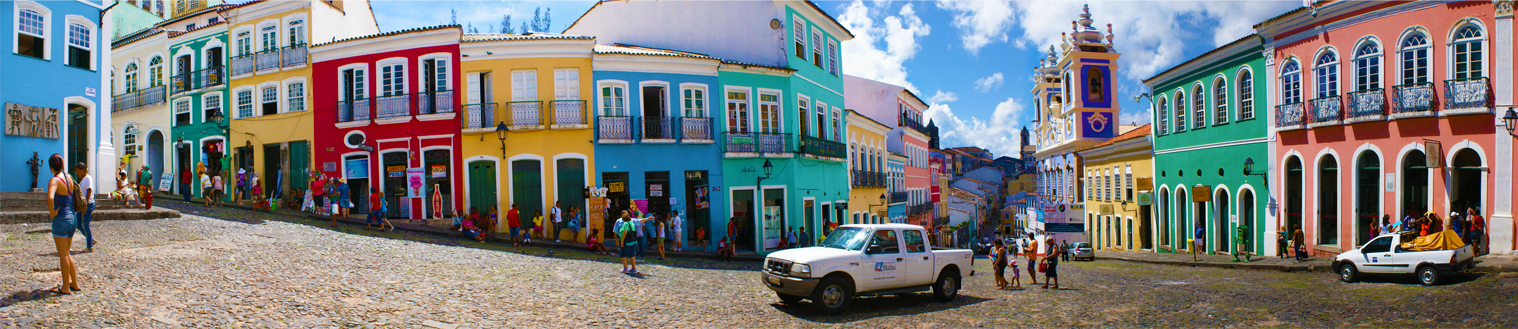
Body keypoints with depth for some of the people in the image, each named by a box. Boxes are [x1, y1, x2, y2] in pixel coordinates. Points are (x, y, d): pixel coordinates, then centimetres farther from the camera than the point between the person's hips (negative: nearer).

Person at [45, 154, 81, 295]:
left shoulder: (55, 180, -15)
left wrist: (52, 213, -17)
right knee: (66, 253, 19)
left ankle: (65, 287, 9)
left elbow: (50, 198, -32)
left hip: (61, 219, -7)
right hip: (72, 218, 7)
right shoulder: (69, 177, 8)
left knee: (63, 255, 2)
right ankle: (75, 283, 23)